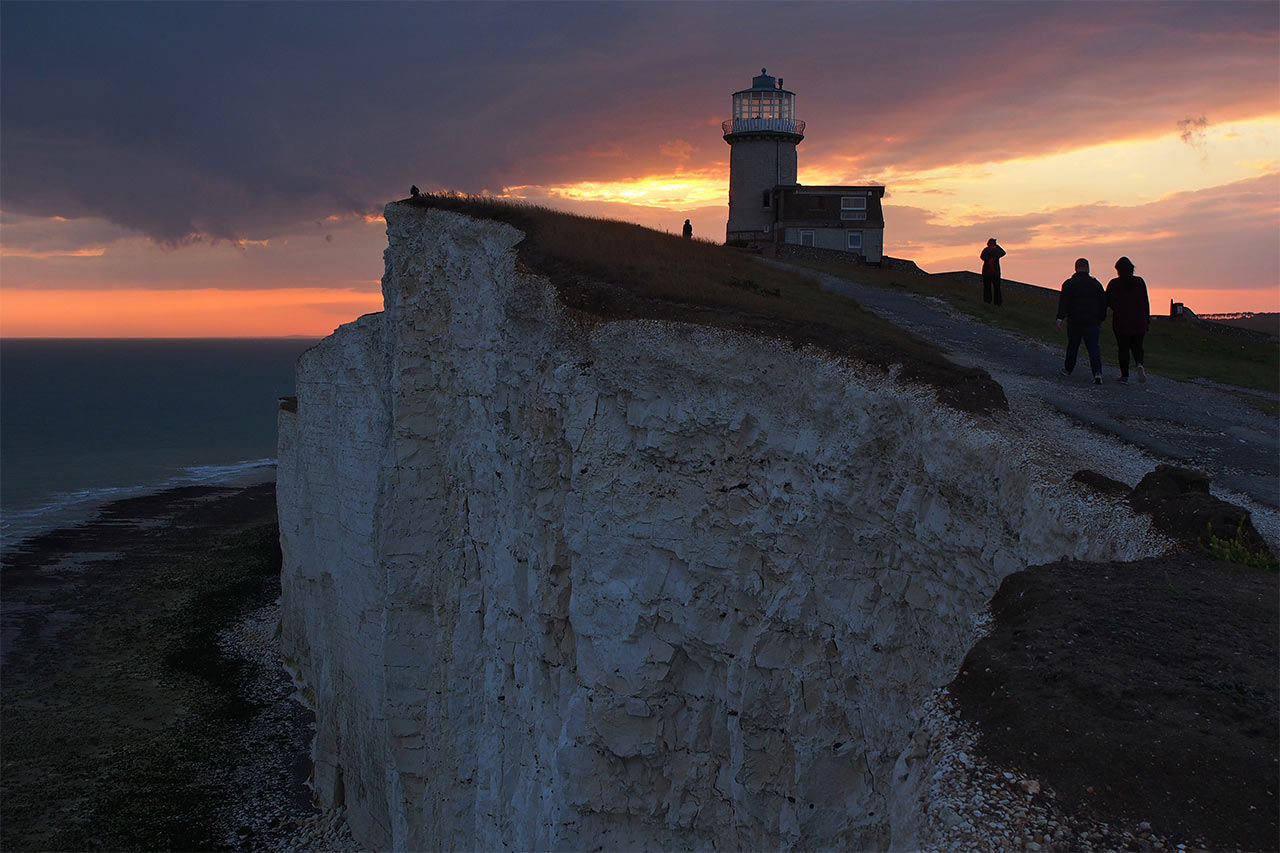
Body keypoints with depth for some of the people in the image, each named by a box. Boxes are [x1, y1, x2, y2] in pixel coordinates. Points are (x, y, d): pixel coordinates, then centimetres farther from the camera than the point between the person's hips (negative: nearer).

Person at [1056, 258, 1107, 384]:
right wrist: (1101, 319, 20)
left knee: (1072, 345, 15)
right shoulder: (1096, 284, 7)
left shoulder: (1068, 284, -2)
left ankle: (1068, 369, 30)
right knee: (1093, 347, -3)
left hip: (1074, 321, -1)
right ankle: (1097, 373, -19)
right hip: (1092, 321, 1)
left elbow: (1063, 302, -9)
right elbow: (1103, 302, 11)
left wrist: (1060, 318, -11)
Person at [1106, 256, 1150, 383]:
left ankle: (1124, 375, 4)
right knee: (1137, 346, 13)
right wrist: (1147, 320, 10)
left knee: (1123, 348, 5)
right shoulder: (1139, 282, 2)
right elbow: (1146, 302, 4)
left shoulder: (1113, 284, -4)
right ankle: (1139, 364, -15)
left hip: (1121, 322, -2)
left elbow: (1107, 302, 0)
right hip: (1139, 323, 2)